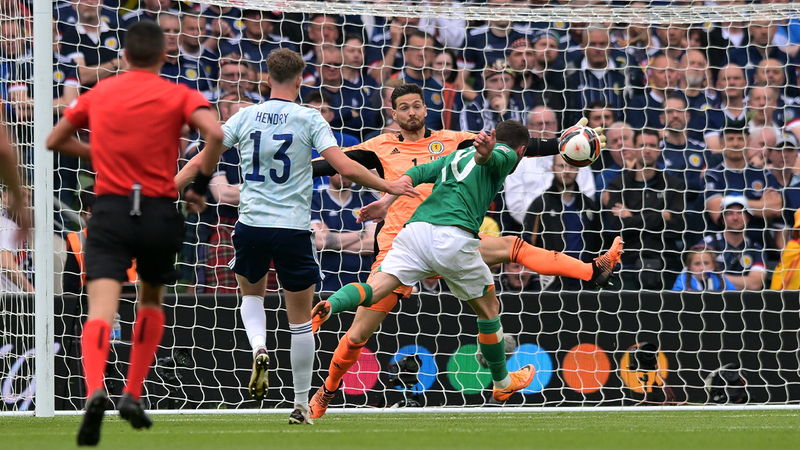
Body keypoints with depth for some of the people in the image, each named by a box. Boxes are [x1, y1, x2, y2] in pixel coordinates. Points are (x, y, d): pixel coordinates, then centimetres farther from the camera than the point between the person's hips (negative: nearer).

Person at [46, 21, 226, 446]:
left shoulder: (98, 94, 11)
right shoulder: (180, 96, 2)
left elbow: (55, 141, 21)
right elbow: (215, 134, -16)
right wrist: (200, 186, -4)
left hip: (110, 211, 0)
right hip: (161, 214, 0)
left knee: (101, 310, -14)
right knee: (151, 302, 25)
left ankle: (94, 390, -40)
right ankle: (133, 395, 17)